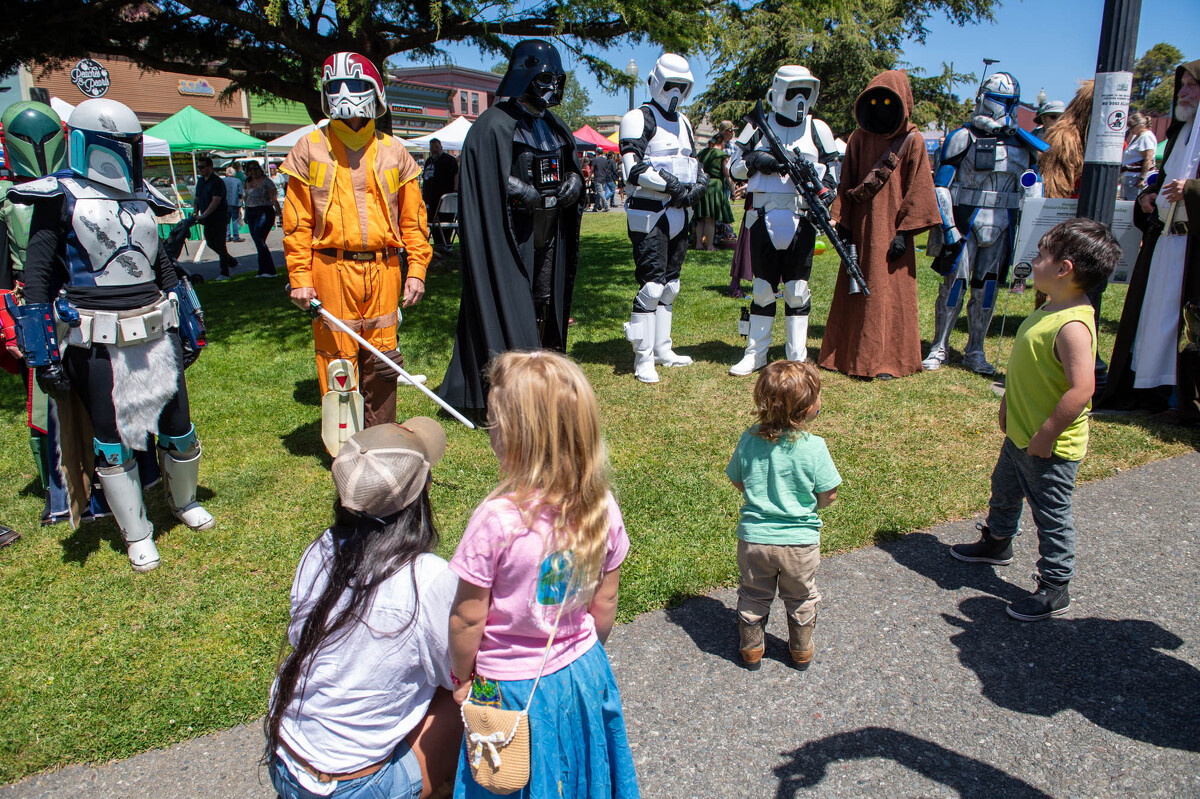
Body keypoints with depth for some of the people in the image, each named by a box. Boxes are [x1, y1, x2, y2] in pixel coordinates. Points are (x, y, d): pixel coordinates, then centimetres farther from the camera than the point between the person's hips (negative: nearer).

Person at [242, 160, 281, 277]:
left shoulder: (266, 181, -5)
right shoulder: (249, 183, 16)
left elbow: (273, 198, -12)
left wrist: (278, 211, -22)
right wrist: (246, 214, 26)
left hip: (264, 212, -7)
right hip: (251, 213, 7)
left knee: (259, 241, -15)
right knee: (257, 242, 5)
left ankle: (269, 271, -12)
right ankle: (263, 271, 9)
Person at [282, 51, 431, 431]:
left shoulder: (392, 151, 11)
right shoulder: (309, 150, 6)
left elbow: (413, 218, 12)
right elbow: (297, 222, 4)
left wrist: (416, 270, 3)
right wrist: (300, 278, -4)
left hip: (383, 271, 2)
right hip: (332, 270, -1)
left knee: (381, 361, 6)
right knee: (337, 363, 0)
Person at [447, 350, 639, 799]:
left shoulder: (497, 521, -30)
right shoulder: (602, 509, -15)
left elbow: (467, 620, -18)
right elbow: (605, 603, -2)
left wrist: (461, 678, 1)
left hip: (511, 685, -4)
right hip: (582, 672, 4)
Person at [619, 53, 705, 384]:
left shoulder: (683, 121, 19)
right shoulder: (639, 118, -7)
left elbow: (692, 162, 22)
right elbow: (633, 169, -17)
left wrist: (696, 184, 0)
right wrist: (670, 185, -23)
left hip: (678, 213, 9)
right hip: (649, 213, -9)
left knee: (670, 285, 13)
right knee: (651, 285, -13)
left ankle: (661, 349, 23)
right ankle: (643, 358, -6)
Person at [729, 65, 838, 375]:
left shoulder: (818, 129, 8)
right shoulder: (758, 128, 8)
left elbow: (831, 172, 10)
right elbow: (734, 167, 10)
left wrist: (826, 190, -12)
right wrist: (756, 161, -10)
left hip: (801, 218, 0)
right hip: (763, 218, 0)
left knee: (797, 289, 2)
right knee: (763, 287, 5)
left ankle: (797, 358, 10)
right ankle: (755, 353, 15)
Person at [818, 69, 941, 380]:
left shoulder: (913, 141, 0)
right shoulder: (859, 139, 10)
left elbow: (917, 190, -4)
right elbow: (846, 185, 10)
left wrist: (903, 232, -11)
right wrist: (844, 226, 2)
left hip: (890, 230, -3)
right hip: (861, 229, 4)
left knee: (891, 293, -1)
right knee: (855, 292, 7)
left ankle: (889, 360, 6)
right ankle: (848, 355, 17)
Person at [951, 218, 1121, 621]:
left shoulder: (1072, 325, -29)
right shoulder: (1049, 310, 3)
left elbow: (1081, 389, -33)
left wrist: (1047, 434, -26)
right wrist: (1009, 404, 18)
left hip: (1051, 448, -10)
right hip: (1020, 434, 10)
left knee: (1052, 515, 5)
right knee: (1005, 490, 29)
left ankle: (1054, 589, 21)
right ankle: (997, 542, 53)